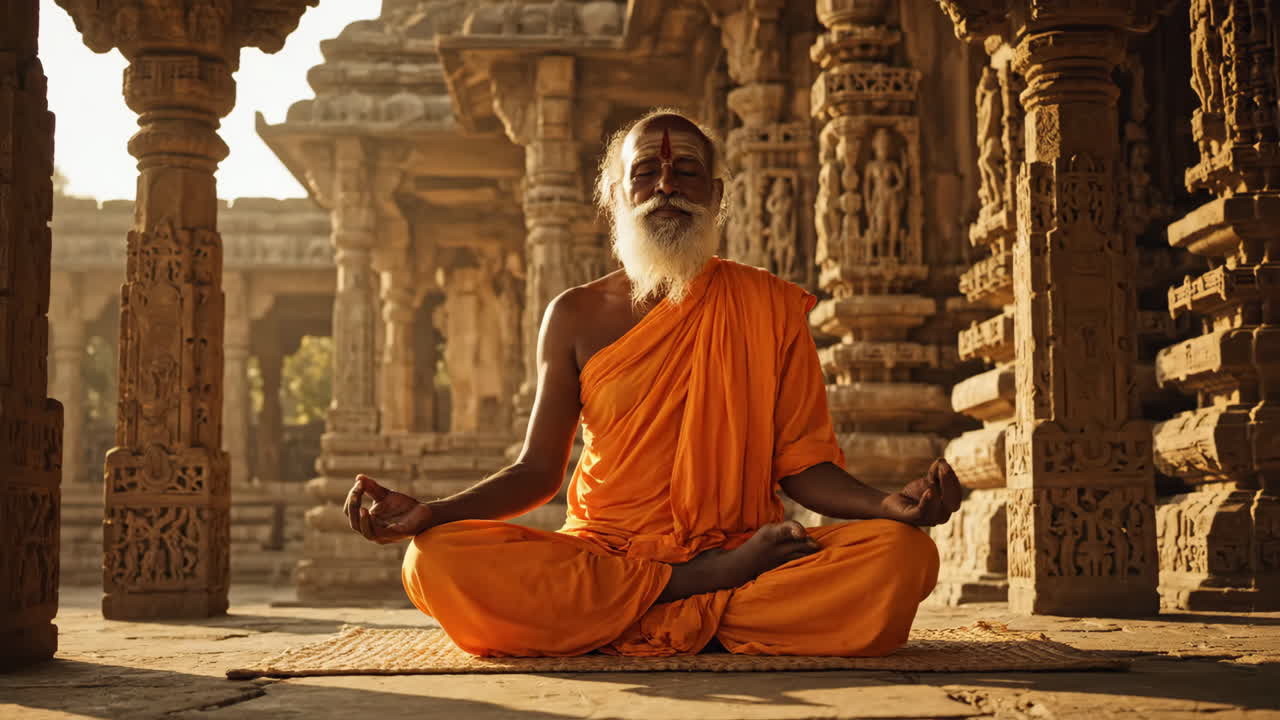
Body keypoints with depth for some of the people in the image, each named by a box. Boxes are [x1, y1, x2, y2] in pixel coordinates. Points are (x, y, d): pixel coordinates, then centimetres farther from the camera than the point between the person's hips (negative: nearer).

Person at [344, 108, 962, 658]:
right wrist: (431, 512, -8)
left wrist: (890, 503, -14)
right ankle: (715, 582, -19)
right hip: (600, 558, 1)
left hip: (739, 547, 0)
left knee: (901, 554, -27)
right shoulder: (576, 317, 10)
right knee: (437, 561, -28)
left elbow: (800, 464, 7)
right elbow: (538, 470, 9)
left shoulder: (769, 307, 8)